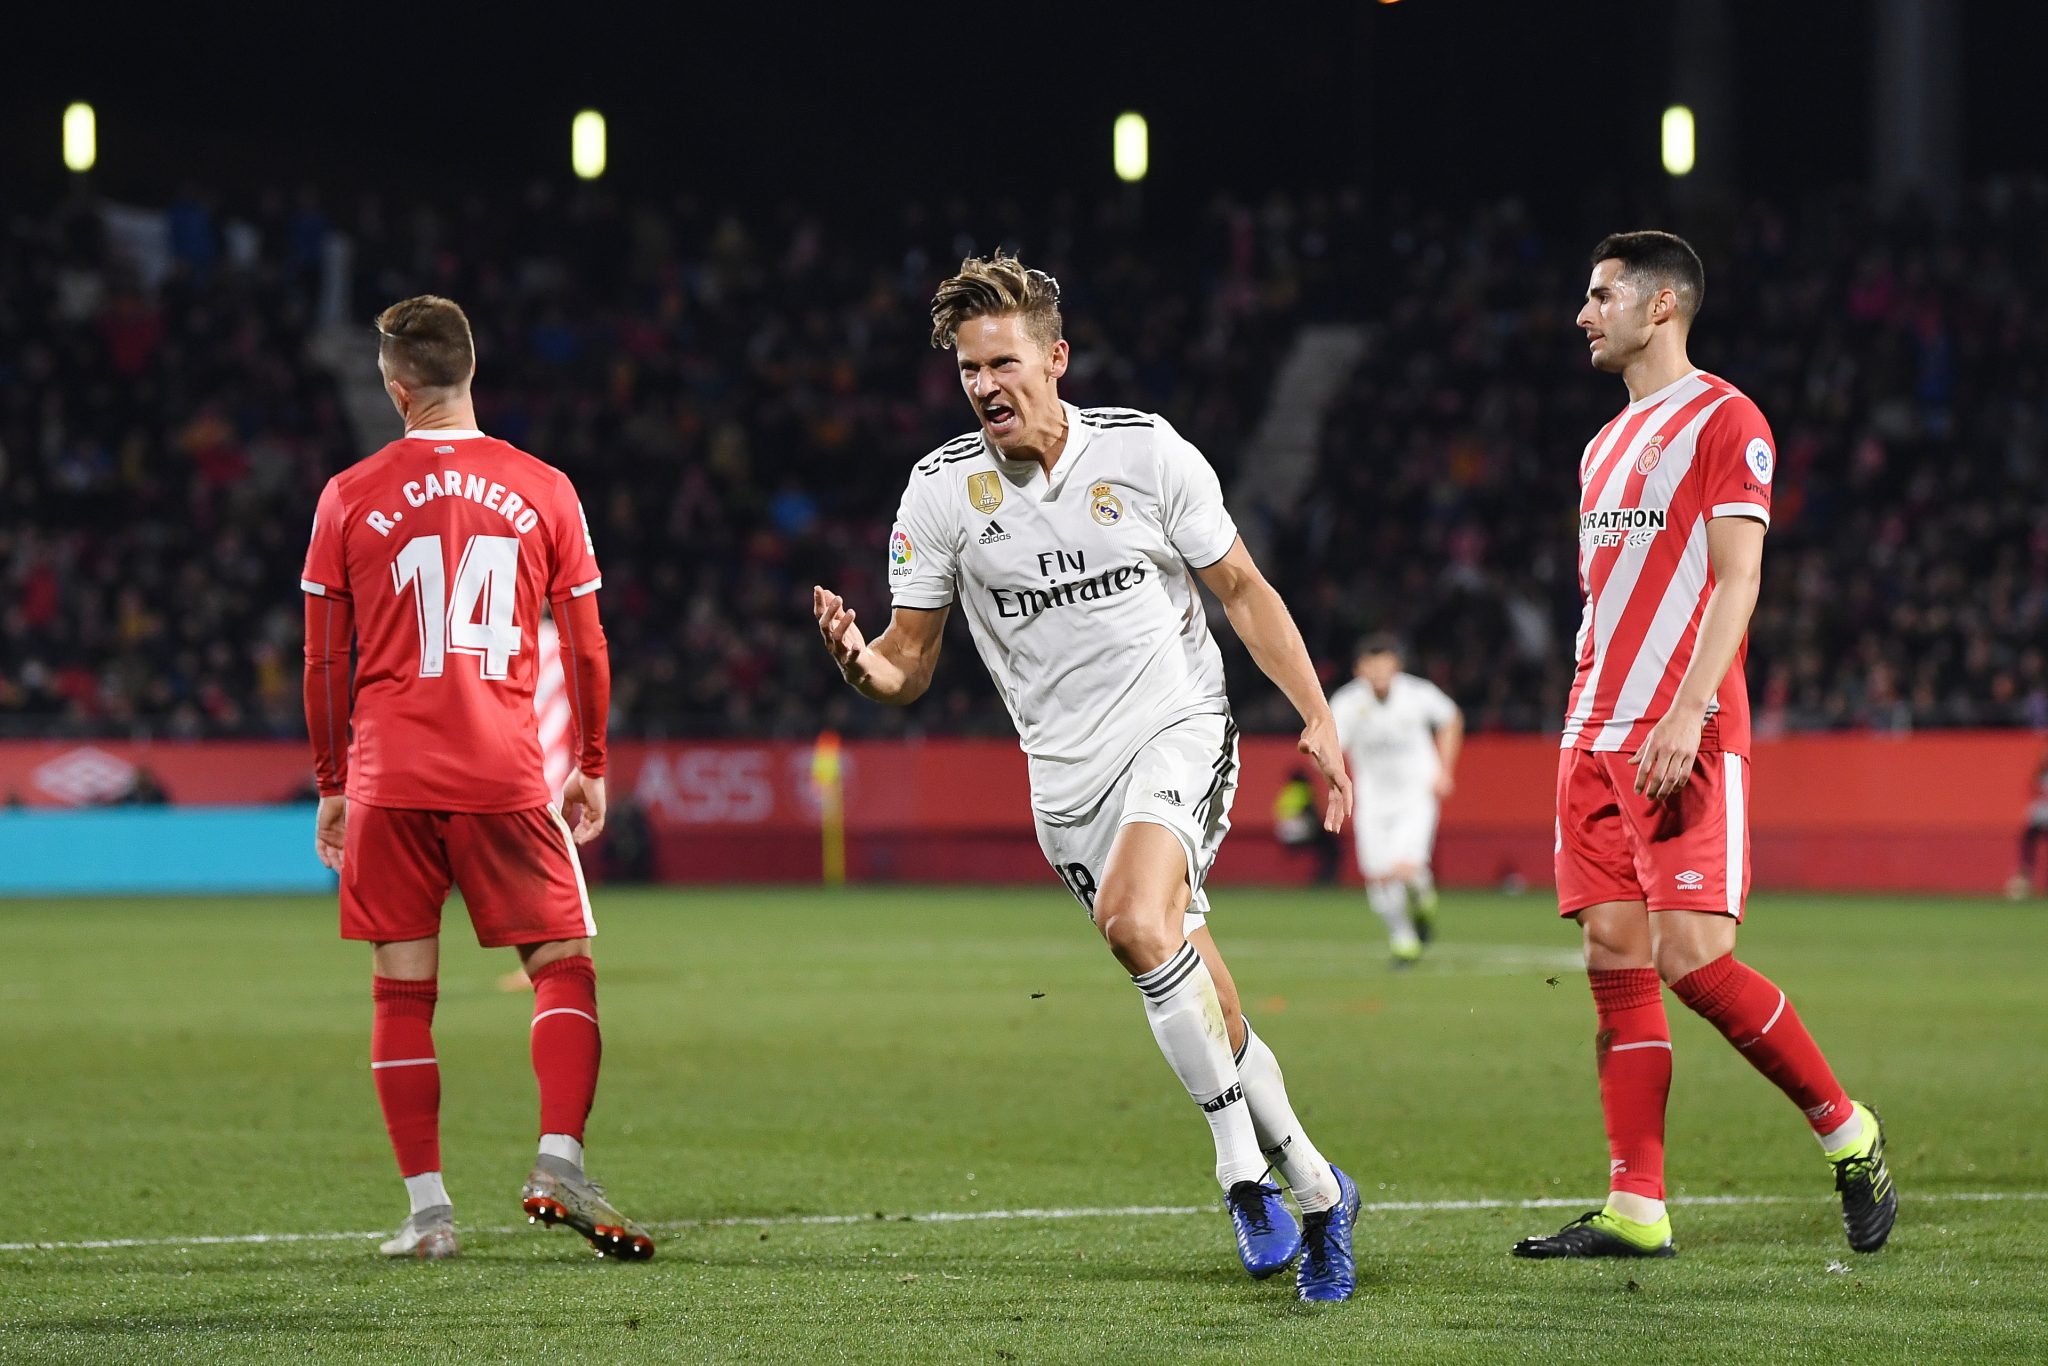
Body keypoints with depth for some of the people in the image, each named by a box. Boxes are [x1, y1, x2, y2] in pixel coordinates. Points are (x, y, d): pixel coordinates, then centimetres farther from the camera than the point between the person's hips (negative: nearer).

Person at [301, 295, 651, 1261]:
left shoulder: (351, 497, 2)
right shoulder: (542, 490, 3)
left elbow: (323, 662, 5)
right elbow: (585, 647, 6)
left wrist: (332, 784, 15)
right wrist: (591, 767, 18)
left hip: (388, 780, 1)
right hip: (507, 775, 0)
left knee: (402, 992, 5)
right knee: (563, 965, 6)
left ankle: (428, 1207, 3)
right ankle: (559, 1162, -11)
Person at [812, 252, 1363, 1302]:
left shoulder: (1145, 452, -7)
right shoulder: (942, 491, -3)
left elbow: (1241, 589, 4)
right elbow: (910, 664, 2)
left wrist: (1319, 719, -1)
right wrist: (858, 661, -22)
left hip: (1178, 727, -3)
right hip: (1067, 772, 3)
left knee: (1136, 922, -29)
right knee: (1201, 1010, 2)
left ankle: (1242, 1164, -19)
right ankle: (1312, 1189, 17)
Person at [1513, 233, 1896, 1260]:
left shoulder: (1723, 421, -4)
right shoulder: (1606, 445, 22)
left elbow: (1736, 579, -12)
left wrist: (1686, 713, -22)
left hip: (1687, 740, -8)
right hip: (1595, 738, 8)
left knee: (1692, 956, -15)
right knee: (1615, 962, 1)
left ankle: (1847, 1132, 3)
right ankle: (1635, 1210, -1)